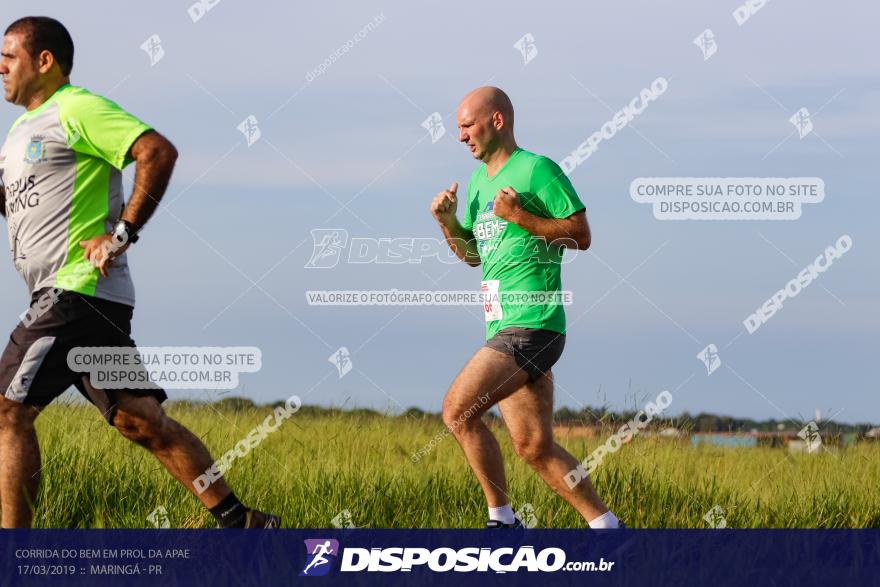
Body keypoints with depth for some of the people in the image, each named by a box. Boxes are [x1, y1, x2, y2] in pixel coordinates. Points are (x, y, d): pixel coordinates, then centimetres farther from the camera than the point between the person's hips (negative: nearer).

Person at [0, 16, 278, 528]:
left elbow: (159, 152, -18)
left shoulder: (75, 110, -7)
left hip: (79, 290, -10)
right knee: (142, 421, 5)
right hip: (66, 295, 10)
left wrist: (122, 232, -19)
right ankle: (239, 521, 5)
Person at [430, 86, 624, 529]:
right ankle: (605, 526, 10)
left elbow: (581, 236, -8)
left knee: (458, 411, -15)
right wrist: (447, 221, 9)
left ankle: (502, 519, -6)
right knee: (535, 447, 5)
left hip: (531, 325, -9)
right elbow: (472, 255, 27)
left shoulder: (537, 169, -6)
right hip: (505, 327, 9)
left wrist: (520, 216, -17)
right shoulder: (478, 180, 19)